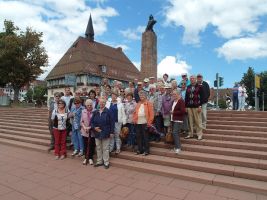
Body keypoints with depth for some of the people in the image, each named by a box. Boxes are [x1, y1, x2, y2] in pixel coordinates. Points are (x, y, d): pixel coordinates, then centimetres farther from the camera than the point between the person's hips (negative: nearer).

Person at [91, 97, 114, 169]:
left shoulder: (108, 112, -7)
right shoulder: (95, 112, 4)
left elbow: (112, 122, -6)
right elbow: (92, 121, 9)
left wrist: (111, 132, -9)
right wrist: (94, 127, -9)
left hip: (105, 133, -4)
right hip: (97, 133, 4)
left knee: (105, 149, 5)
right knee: (98, 148, 15)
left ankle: (106, 162, 17)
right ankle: (99, 161, 29)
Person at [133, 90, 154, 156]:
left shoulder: (148, 103, -3)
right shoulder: (138, 104, 15)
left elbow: (151, 114, -7)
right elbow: (135, 112, 18)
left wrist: (149, 122, -11)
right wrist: (134, 120, 6)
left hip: (145, 123, -5)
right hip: (138, 123, 6)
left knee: (145, 137, 1)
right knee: (138, 136, 10)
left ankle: (146, 150, 12)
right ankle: (140, 149, 23)